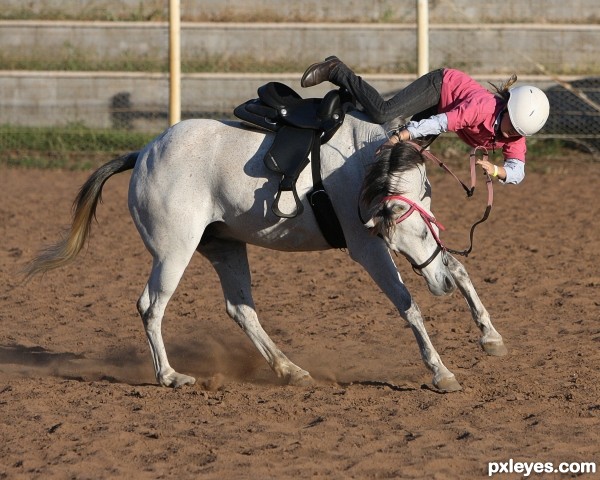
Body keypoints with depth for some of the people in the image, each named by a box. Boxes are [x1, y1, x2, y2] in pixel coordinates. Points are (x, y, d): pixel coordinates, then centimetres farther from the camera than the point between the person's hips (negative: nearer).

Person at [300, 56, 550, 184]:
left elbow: (517, 172, -27)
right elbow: (441, 122, -43)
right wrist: (399, 137, -51)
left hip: (447, 106, 7)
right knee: (382, 113, -25)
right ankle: (337, 71, -5)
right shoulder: (485, 107, -40)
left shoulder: (516, 138, -21)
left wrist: (495, 170, -50)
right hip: (440, 85, -7)